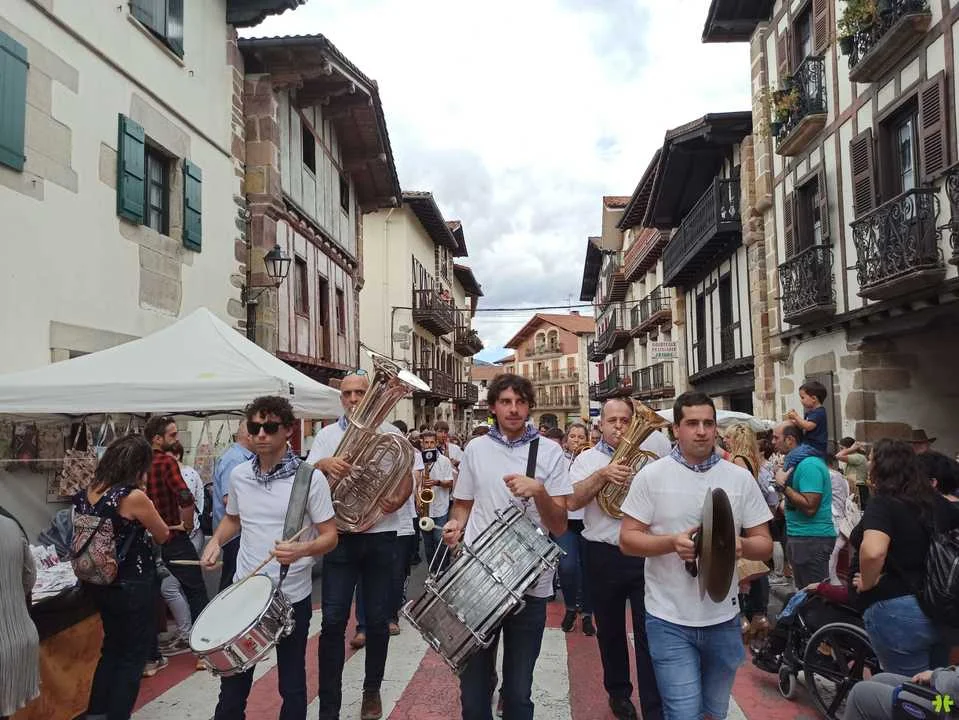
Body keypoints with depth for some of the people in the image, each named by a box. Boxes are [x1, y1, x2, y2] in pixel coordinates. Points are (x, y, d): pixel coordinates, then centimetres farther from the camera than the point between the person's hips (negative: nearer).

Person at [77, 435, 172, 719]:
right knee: (134, 655, 10)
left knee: (112, 647, 24)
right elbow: (163, 536, -10)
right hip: (133, 588, -7)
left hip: (99, 584, 7)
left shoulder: (85, 494, -1)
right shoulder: (134, 497, -22)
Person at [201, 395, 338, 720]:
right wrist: (216, 541, -1)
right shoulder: (239, 475, 0)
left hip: (292, 596, -4)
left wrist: (302, 550, -30)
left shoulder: (310, 478, -14)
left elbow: (329, 537, -11)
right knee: (233, 680, 17)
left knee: (291, 684, 13)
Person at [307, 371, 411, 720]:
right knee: (333, 622, -3)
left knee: (378, 620, 9)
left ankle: (372, 691, 29)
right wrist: (324, 464, -22)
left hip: (380, 537, 0)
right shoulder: (326, 435, 6)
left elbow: (406, 485, 2)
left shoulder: (390, 434, 3)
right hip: (339, 537, 0)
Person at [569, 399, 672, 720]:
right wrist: (603, 474, -23)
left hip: (646, 553, -1)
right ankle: (618, 691, 37)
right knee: (610, 630, 17)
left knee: (649, 633, 1)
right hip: (604, 557, 1)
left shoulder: (650, 447, 3)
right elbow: (572, 501, -10)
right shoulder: (587, 459, 3)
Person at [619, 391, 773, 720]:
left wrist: (742, 546, -19)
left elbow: (765, 544, 4)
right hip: (670, 620, -3)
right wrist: (672, 542, -23)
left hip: (723, 618, 3)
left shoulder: (740, 478, 1)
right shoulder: (651, 476, -6)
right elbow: (627, 540, -6)